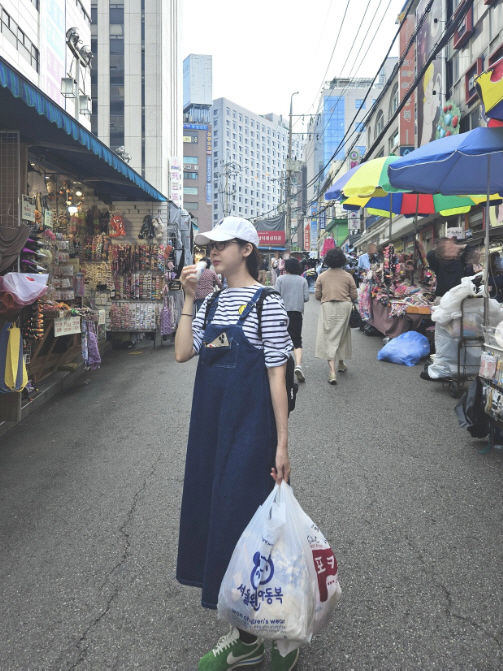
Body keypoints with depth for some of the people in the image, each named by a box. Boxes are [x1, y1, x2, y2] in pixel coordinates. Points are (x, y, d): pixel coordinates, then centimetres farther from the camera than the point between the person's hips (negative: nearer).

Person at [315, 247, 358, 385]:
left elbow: (317, 296, 2)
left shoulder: (322, 276, 0)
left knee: (329, 338, -3)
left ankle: (332, 371, -14)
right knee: (342, 335, 18)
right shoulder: (348, 276, 0)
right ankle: (341, 364, 34)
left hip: (327, 307, -1)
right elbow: (354, 296, 2)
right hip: (344, 307, 1)